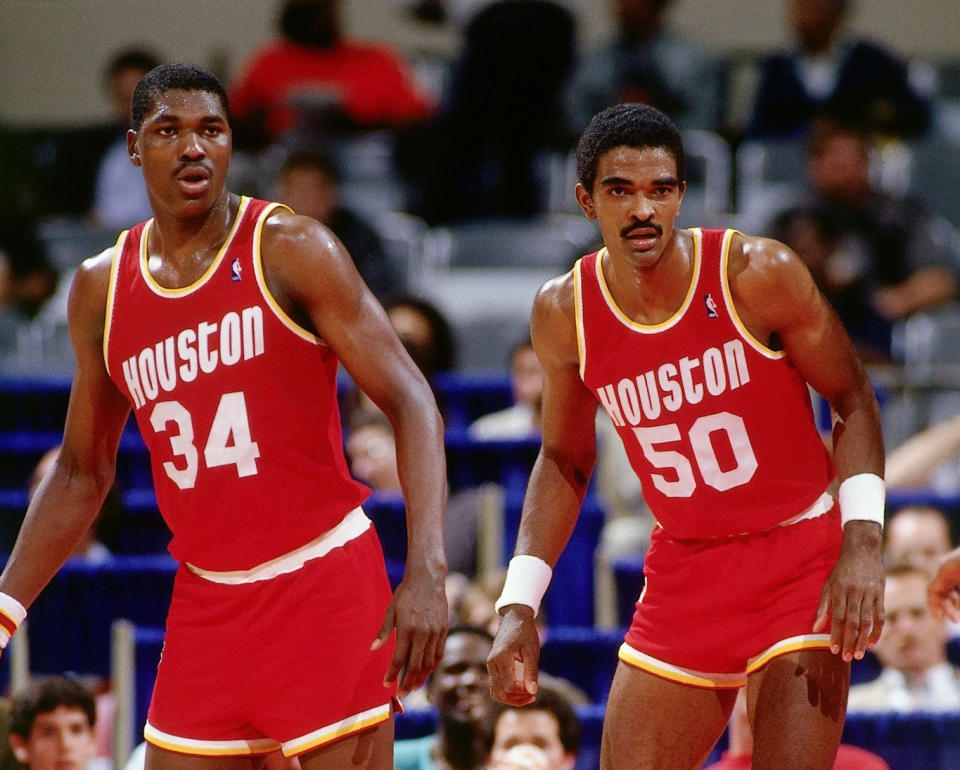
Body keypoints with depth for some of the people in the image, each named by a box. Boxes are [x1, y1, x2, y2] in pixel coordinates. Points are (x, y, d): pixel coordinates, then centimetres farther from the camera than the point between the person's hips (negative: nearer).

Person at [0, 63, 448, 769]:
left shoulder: (291, 251, -7)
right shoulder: (101, 290, 7)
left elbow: (411, 404, -11)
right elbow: (82, 473, 18)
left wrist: (426, 573, -23)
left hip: (323, 584, -5)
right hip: (206, 599, 5)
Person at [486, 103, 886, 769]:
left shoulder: (758, 274, -15)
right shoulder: (564, 313, -4)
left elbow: (854, 401, -6)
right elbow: (565, 461, 10)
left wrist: (863, 539, -20)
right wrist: (518, 605, 2)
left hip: (801, 553, -4)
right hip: (684, 572, 4)